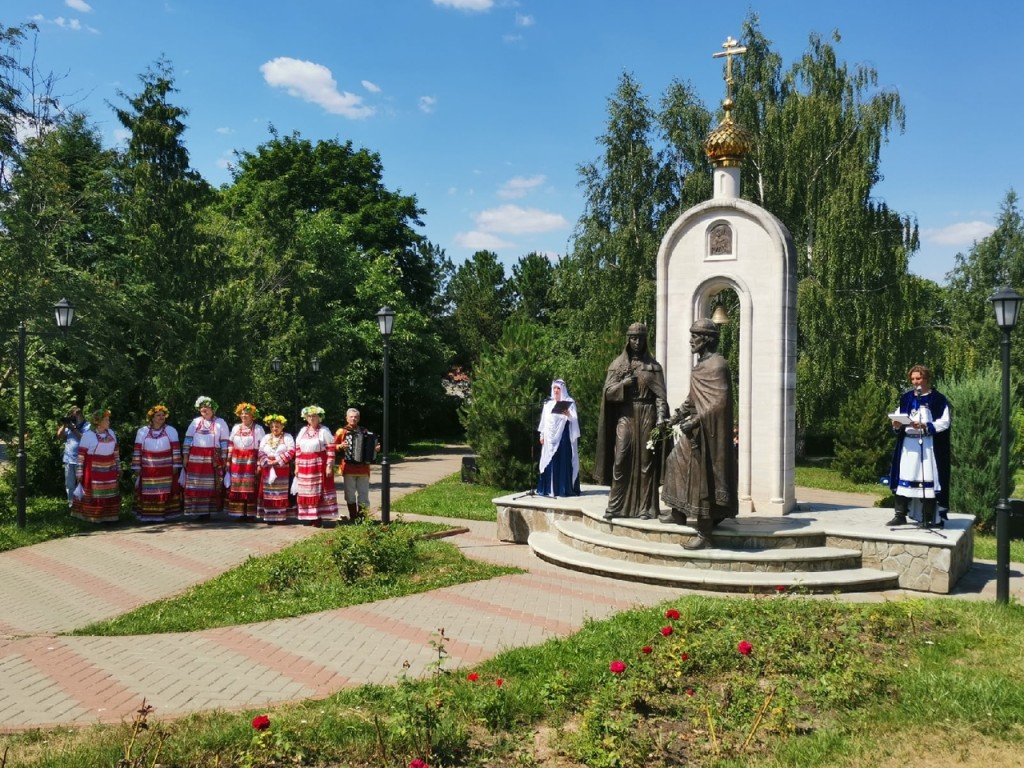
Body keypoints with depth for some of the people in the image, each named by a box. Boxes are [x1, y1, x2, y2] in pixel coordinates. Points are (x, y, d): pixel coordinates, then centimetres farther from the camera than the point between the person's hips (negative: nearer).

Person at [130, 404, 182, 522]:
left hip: (166, 470, 0)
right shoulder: (142, 432, 6)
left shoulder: (171, 431, 6)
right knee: (147, 493, -1)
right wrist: (137, 467, 0)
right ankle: (147, 516, 3)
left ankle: (164, 515, 3)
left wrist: (176, 466, -3)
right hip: (148, 470, 0)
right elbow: (137, 450, 5)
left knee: (165, 492, -2)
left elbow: (176, 450, 3)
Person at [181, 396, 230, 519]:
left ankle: (207, 511, 1)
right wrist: (185, 456, 4)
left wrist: (224, 459, -2)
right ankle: (196, 511, 4)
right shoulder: (195, 422, 13)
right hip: (195, 458, 2)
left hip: (213, 459, -2)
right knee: (195, 486, -1)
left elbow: (224, 442, 3)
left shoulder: (220, 422, 6)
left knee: (211, 486, -4)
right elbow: (188, 439, 12)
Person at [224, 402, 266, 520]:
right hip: (237, 461, 4)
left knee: (250, 488, -5)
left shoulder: (258, 429, 2)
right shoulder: (235, 428, 15)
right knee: (236, 488, 2)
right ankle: (239, 513, 8)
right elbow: (230, 445, 15)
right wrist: (228, 461, 8)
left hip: (251, 461, -4)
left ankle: (250, 514, -2)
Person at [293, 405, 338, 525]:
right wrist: (297, 465, 10)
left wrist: (329, 465, -13)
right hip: (305, 466, 5)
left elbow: (331, 449, -7)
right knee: (306, 492, 5)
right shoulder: (303, 431, 13)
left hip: (320, 465, -5)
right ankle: (309, 517, 11)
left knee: (319, 492, -4)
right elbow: (298, 449, 15)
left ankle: (319, 517, -1)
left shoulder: (324, 431, -3)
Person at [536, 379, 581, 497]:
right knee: (549, 461, 3)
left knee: (563, 461, -6)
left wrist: (568, 414, -31)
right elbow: (544, 420, 15)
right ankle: (548, 488, 6)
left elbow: (574, 419, -10)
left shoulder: (569, 402, -1)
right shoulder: (548, 403, 13)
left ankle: (564, 489, -6)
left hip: (563, 436, -4)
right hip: (550, 437, 5)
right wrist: (542, 434, 9)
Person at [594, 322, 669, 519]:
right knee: (621, 460, -7)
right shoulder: (618, 364, 10)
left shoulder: (654, 366, 9)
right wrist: (624, 384, -13)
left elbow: (660, 395, 2)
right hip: (625, 415, 0)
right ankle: (615, 505, -2)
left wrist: (661, 417, -12)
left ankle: (646, 507, 4)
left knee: (646, 461, -1)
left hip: (647, 416, 0)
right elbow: (608, 391, 4)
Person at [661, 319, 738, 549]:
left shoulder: (717, 365, -18)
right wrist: (682, 411, 11)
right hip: (695, 428, 10)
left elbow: (720, 402, -24)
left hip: (707, 431, -10)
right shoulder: (702, 364, 11)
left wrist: (695, 421, -25)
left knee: (703, 478, -5)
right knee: (677, 463, 19)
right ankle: (679, 513, 33)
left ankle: (704, 533, 3)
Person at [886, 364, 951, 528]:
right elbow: (898, 418, 14)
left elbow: (944, 422, -7)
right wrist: (897, 425, -9)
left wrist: (925, 426, -20)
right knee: (903, 478, 1)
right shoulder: (906, 398, 13)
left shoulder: (938, 399, 0)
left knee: (928, 480, -5)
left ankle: (930, 518, 1)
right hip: (908, 445, 4)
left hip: (929, 446, -4)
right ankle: (900, 515, 5)